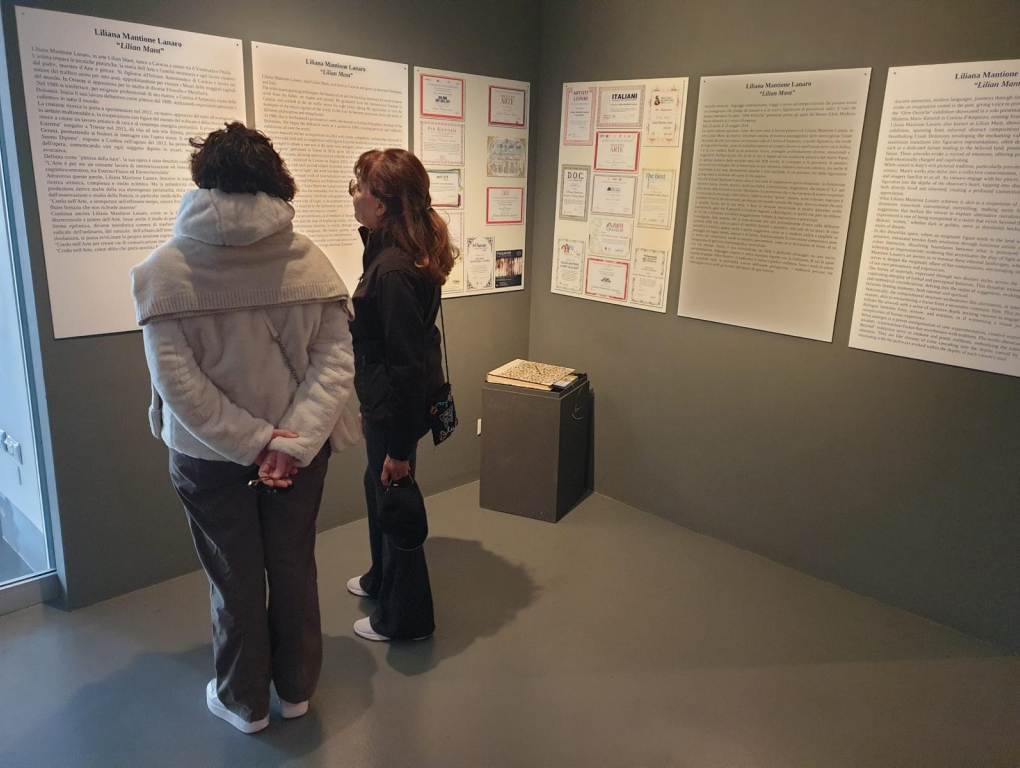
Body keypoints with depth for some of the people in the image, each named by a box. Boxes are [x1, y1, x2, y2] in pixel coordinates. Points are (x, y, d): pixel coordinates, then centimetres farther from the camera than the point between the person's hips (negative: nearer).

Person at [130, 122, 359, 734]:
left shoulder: (162, 270, -12)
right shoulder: (309, 259, -9)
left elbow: (176, 380, -18)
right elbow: (336, 359, -14)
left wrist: (252, 444, -13)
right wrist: (290, 440, -16)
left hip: (208, 456, -1)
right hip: (299, 450, 2)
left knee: (235, 581, 16)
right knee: (295, 569, 19)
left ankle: (246, 702, 37)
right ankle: (297, 689, 39)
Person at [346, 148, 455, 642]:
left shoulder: (394, 271, -27)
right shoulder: (391, 252, 5)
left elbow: (407, 364, -26)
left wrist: (399, 448, -20)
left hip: (396, 407, -10)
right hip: (385, 401, 10)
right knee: (376, 488, 26)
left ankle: (405, 618, 29)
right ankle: (382, 579, 50)